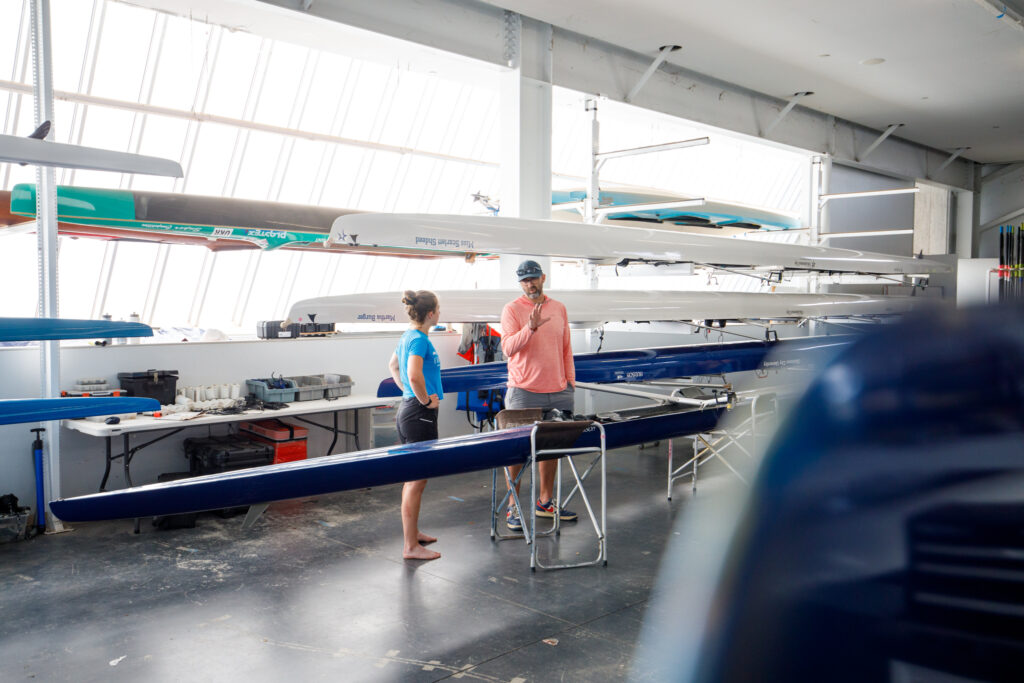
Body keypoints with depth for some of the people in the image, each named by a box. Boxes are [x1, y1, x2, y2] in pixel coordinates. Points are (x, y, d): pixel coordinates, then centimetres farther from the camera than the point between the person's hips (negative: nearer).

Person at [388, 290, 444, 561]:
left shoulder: (407, 336, 11)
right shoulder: (419, 339, -18)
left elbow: (392, 365, 28)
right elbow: (414, 375, -33)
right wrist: (425, 399, -19)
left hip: (407, 409, 10)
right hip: (420, 414, -10)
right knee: (417, 480, -4)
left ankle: (412, 532, 33)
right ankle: (410, 546, 3)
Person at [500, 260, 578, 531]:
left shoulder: (559, 308, 11)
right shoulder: (512, 309, -2)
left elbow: (566, 348, 16)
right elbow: (508, 348, -13)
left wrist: (570, 381, 12)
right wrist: (531, 328, -27)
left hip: (557, 391, 4)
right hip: (524, 392, -4)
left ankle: (545, 502, 23)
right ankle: (512, 507, 9)